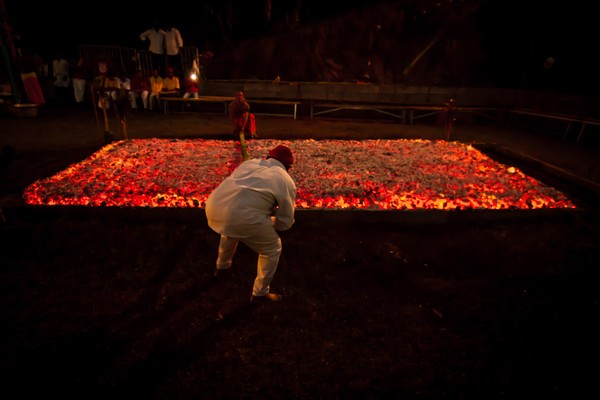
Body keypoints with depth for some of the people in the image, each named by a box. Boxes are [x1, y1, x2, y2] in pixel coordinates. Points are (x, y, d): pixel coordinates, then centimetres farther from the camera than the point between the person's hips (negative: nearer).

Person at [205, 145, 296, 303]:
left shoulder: (250, 162, 25)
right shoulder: (286, 181, 10)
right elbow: (285, 222, 12)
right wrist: (269, 222, 32)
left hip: (213, 207, 7)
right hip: (241, 217, -7)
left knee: (230, 230, 40)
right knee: (272, 249, 17)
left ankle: (222, 266, 62)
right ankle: (260, 293, 29)